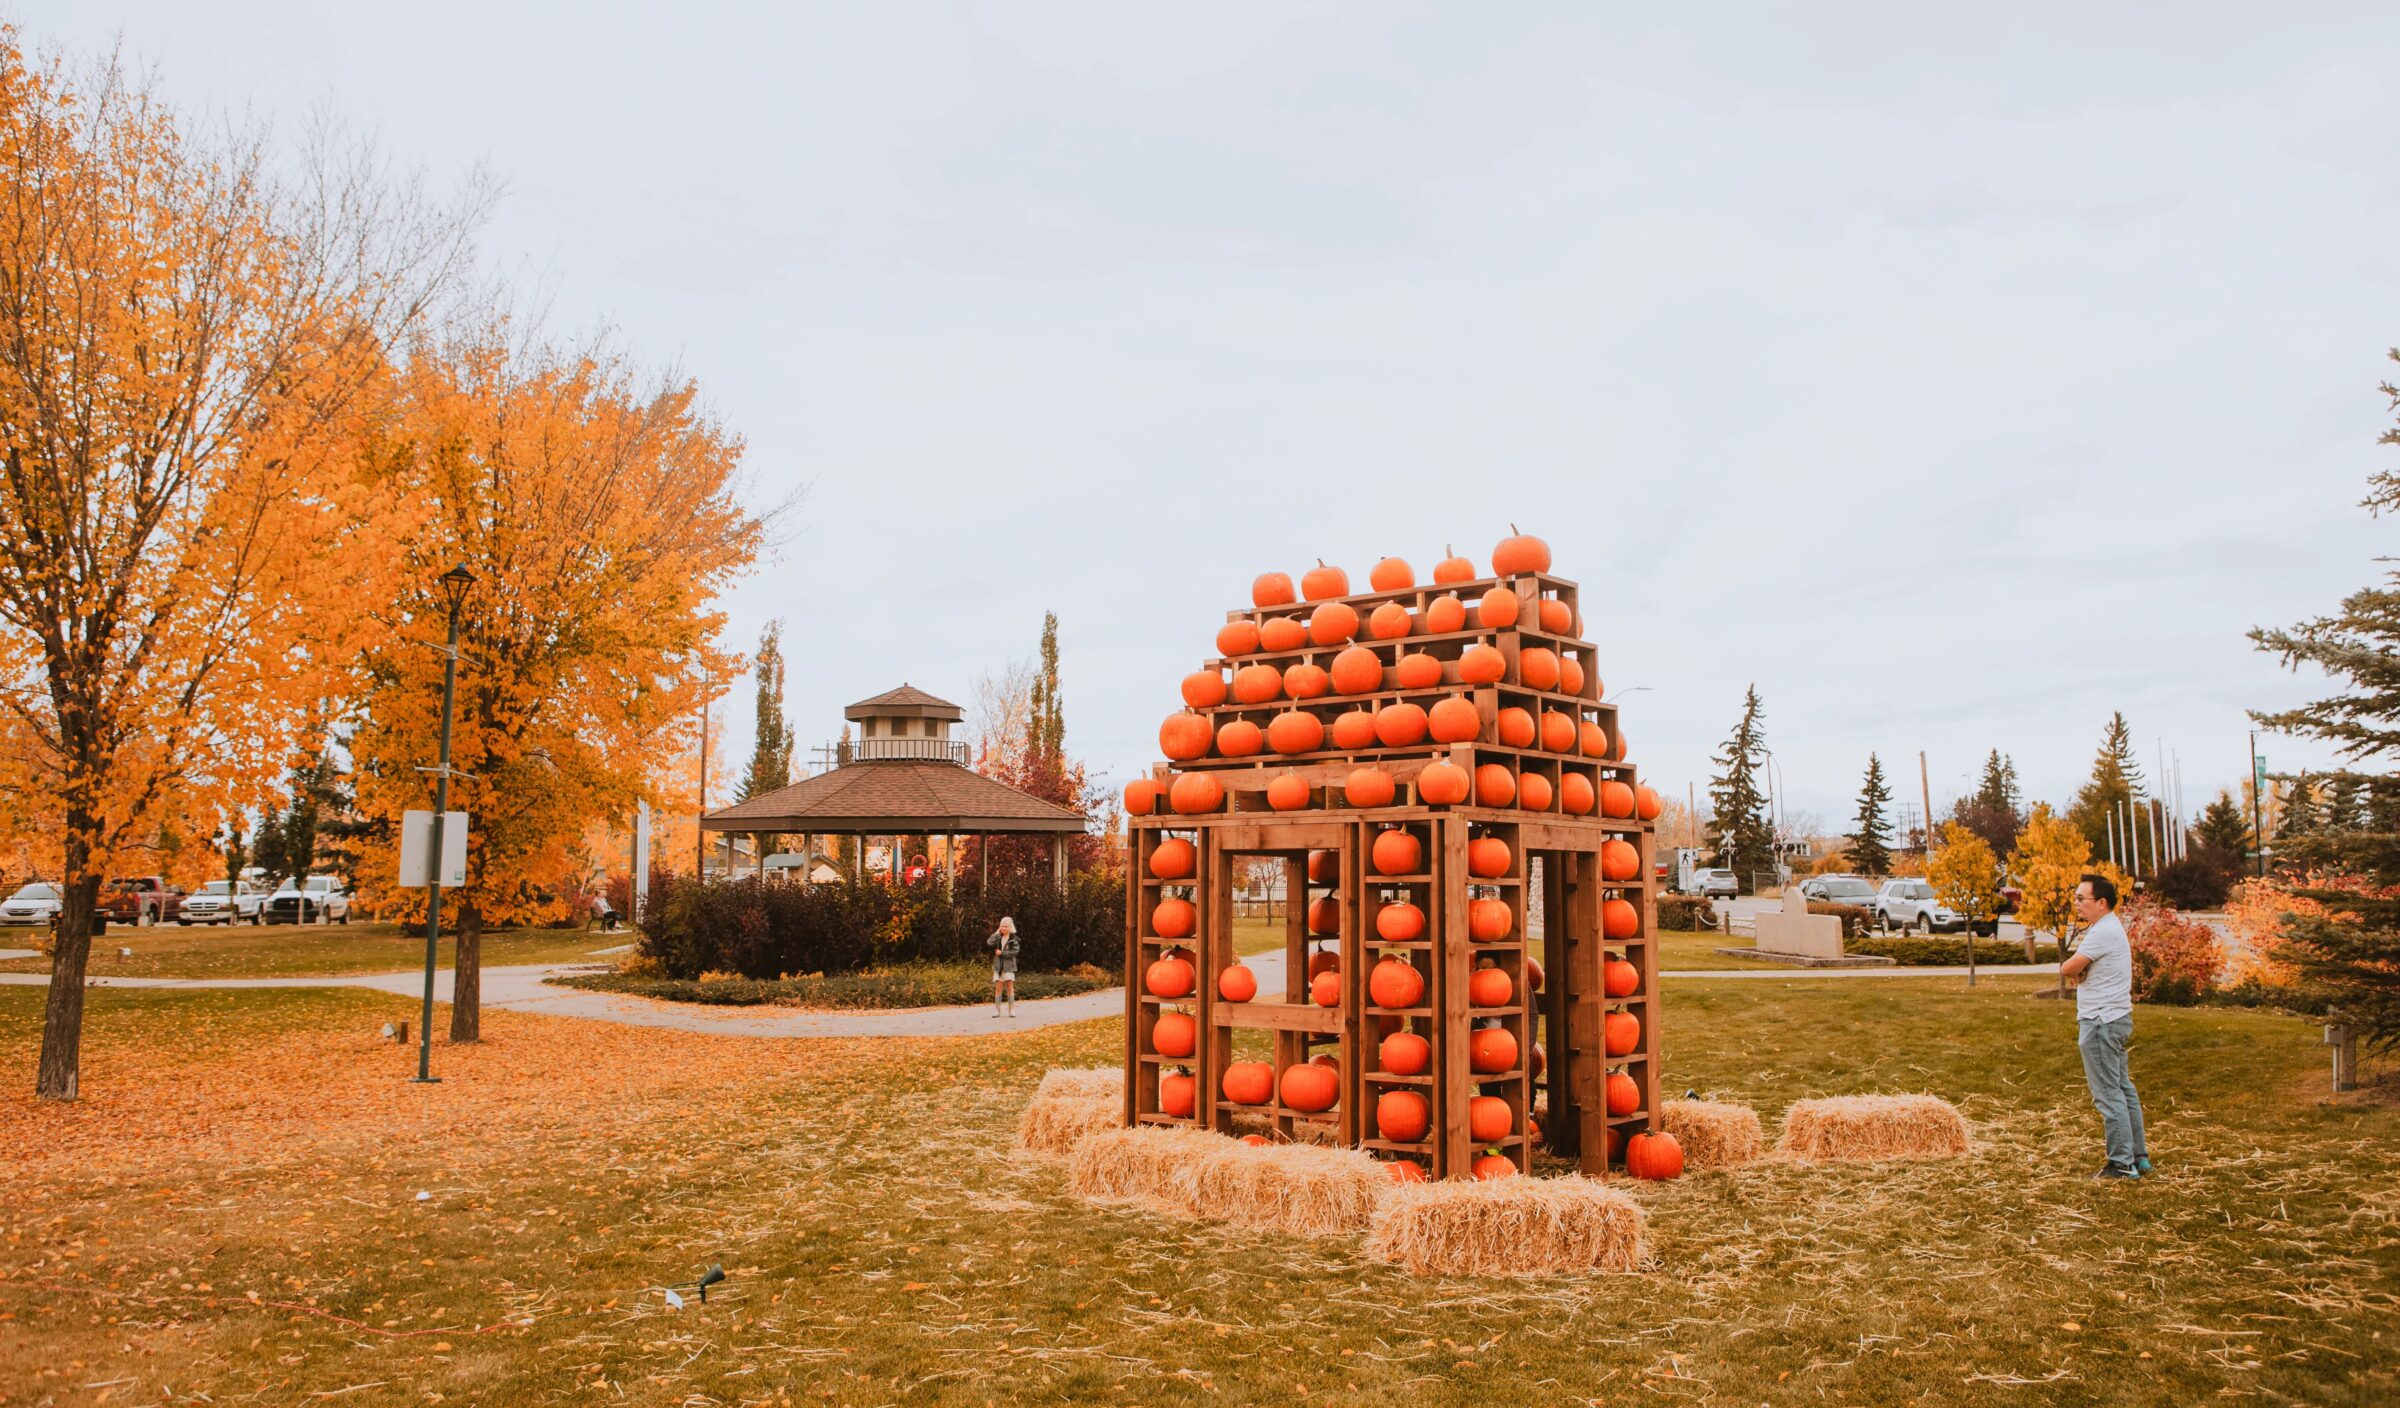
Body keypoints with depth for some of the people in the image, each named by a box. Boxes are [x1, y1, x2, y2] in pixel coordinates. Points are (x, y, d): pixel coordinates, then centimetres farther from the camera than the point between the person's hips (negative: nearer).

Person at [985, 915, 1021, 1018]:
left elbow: (1014, 952, -11)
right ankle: (996, 1010, 4)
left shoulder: (1013, 939, -1)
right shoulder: (997, 937, 6)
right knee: (998, 988, 0)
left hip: (1009, 966, -2)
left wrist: (1001, 953, -13)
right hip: (998, 965, 2)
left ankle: (1011, 1010, 6)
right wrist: (997, 933, -9)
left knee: (1010, 987, -1)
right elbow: (989, 943, -13)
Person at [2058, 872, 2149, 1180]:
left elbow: (2067, 970, -17)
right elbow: (2077, 971, 13)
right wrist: (2079, 970, -9)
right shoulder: (2112, 927, 15)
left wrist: (2070, 968, 4)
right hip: (2116, 1018, 11)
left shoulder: (2102, 933, -19)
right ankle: (2139, 1156, 21)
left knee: (2108, 1094, -5)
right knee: (2123, 1089, 15)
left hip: (2101, 1022, -11)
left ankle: (2122, 1163, -1)